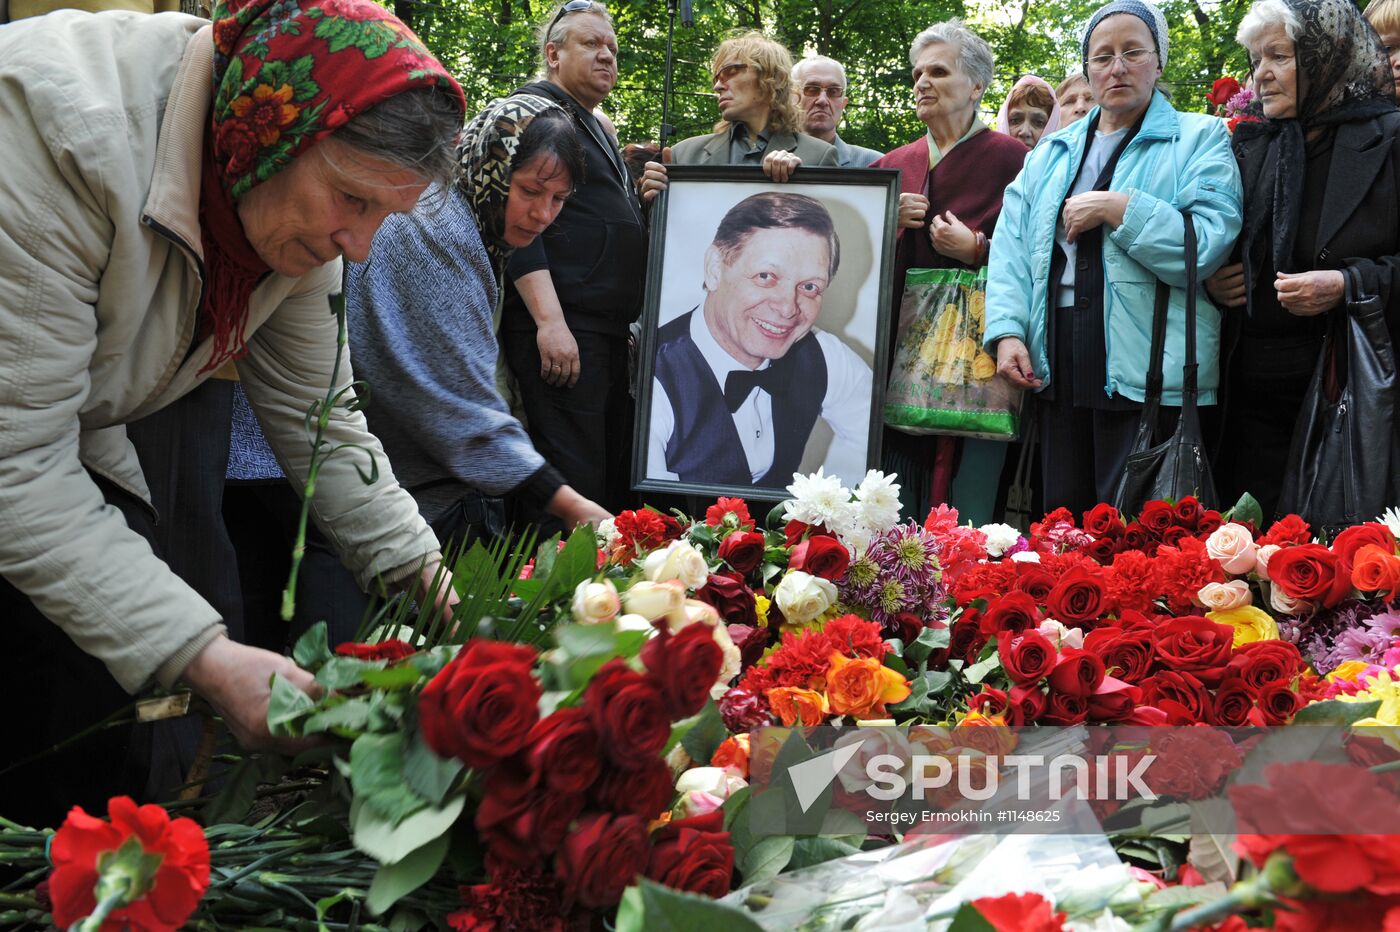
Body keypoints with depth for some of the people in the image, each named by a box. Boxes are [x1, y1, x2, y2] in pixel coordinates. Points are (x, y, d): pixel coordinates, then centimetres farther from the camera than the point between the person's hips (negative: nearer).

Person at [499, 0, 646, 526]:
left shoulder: (595, 129, 26)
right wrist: (550, 321, -23)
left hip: (608, 333, 10)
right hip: (559, 332, -10)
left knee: (616, 479, 10)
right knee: (573, 484, -13)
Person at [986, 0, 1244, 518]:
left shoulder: (1201, 139, 3)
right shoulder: (1050, 154, 19)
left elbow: (1209, 246, -11)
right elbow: (1011, 246, 10)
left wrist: (1119, 210, -14)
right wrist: (1007, 331, -3)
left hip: (1150, 371, -5)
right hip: (1056, 366, 5)